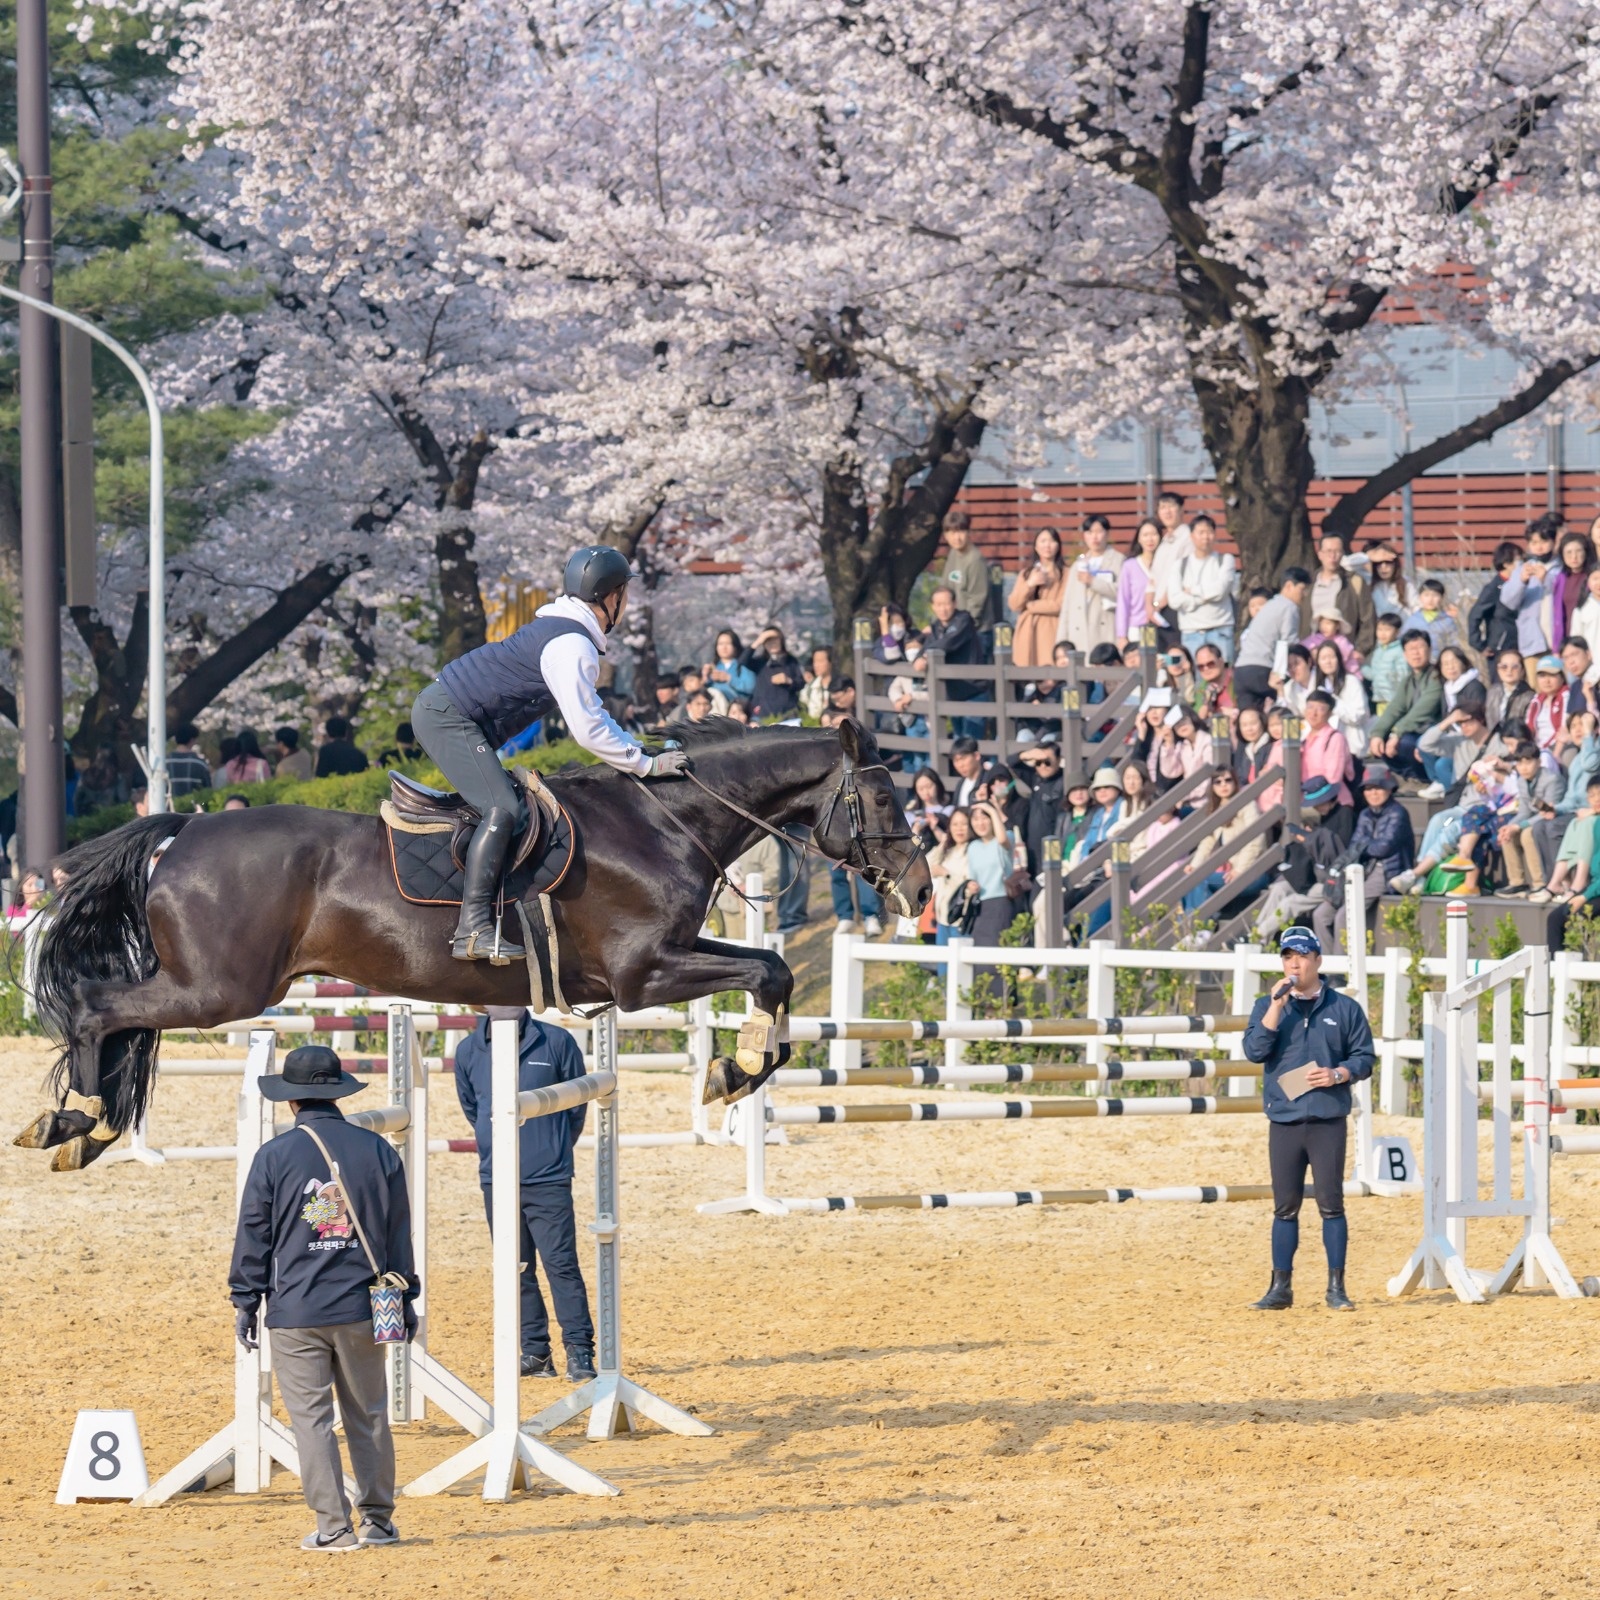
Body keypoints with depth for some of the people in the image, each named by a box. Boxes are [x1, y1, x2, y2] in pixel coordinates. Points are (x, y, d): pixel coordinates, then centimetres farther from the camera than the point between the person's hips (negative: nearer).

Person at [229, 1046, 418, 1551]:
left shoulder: (275, 1155, -5)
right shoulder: (377, 1151, 3)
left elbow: (253, 1234, -2)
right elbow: (398, 1230, 9)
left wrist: (245, 1301, 7)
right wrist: (406, 1297, 17)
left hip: (296, 1310, -3)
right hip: (362, 1309, 3)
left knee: (311, 1419, 1)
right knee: (368, 1416, 12)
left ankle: (334, 1527, -1)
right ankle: (378, 1520, 17)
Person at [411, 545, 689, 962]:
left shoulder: (558, 631, 16)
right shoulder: (573, 646, -17)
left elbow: (591, 713, 25)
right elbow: (588, 729, -20)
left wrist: (639, 751, 16)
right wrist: (646, 765, -12)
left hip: (441, 708, 11)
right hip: (449, 719, -11)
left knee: (506, 805, 16)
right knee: (504, 810, -21)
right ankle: (473, 928, -30)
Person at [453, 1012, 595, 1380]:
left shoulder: (557, 1043, -3)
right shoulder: (468, 1052, 4)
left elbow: (577, 1104, 8)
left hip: (548, 1181, -3)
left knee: (561, 1264, -8)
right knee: (515, 1270, 7)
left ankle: (579, 1352, -6)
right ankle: (534, 1352, 14)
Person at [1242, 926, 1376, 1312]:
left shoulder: (1344, 1008, 6)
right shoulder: (1267, 1007, 8)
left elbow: (1365, 1058, 6)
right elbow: (1254, 1050, -7)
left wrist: (1339, 1074, -13)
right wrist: (1277, 1005, -13)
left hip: (1328, 1120, -2)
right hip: (1283, 1121, 2)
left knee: (1331, 1203, -3)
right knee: (1285, 1206, 5)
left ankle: (1336, 1287, 2)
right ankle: (1281, 1287, 10)